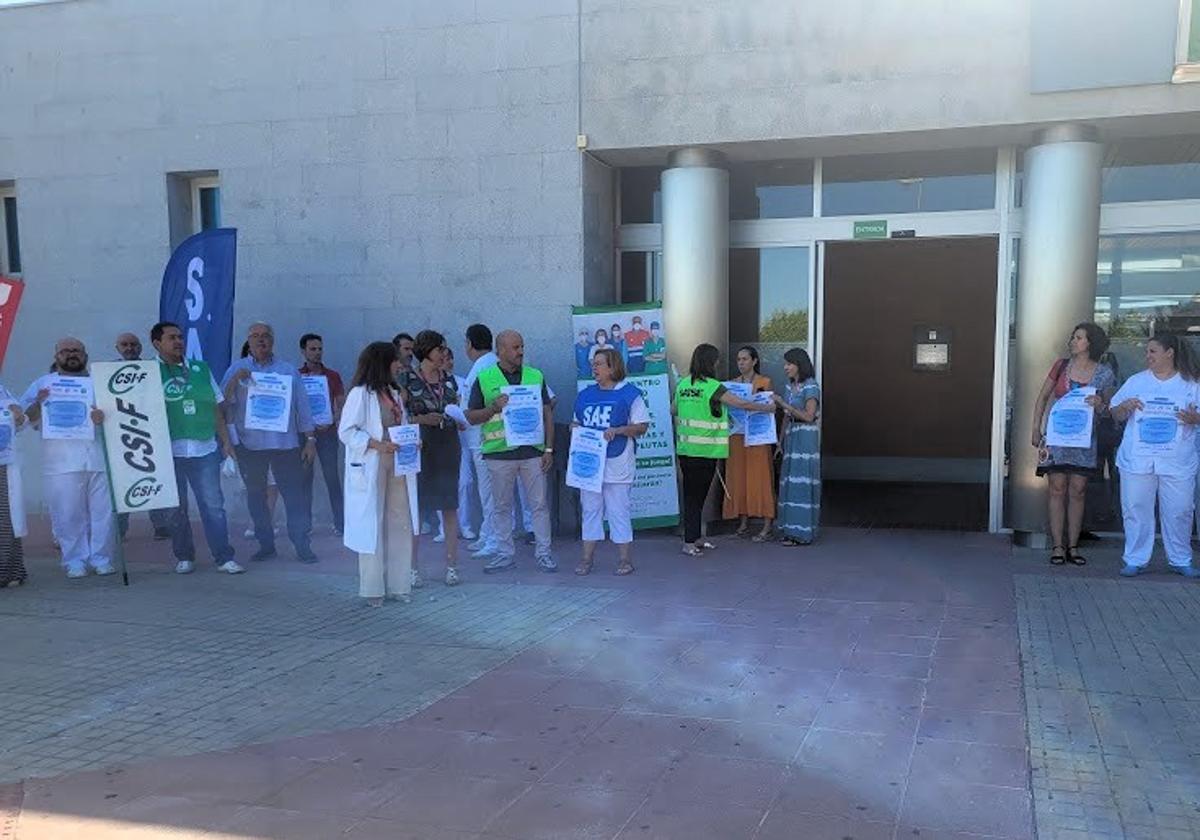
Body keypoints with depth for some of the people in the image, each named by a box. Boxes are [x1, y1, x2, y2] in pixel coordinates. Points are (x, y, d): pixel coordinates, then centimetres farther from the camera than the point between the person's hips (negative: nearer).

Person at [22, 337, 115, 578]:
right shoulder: (43, 384, 12)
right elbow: (24, 418, 7)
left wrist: (105, 416, -13)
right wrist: (38, 403, -13)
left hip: (99, 457, 1)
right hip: (61, 462, -1)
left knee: (103, 511, 1)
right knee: (68, 514, -1)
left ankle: (101, 558, 11)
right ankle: (74, 560, 9)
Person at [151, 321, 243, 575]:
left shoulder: (201, 369, 12)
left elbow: (216, 408, 14)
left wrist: (225, 441, 10)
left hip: (205, 449, 2)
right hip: (169, 451, -2)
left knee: (213, 505, 1)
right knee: (176, 508, 7)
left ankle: (224, 557, 5)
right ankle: (184, 557, 19)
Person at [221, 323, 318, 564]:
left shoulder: (289, 370, 8)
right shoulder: (237, 369, 7)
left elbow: (302, 407, 8)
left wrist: (310, 440, 3)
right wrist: (235, 380, -19)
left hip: (285, 443, -1)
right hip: (250, 444, 1)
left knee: (294, 494, -4)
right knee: (256, 496, 7)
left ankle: (302, 546, 0)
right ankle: (265, 544, 17)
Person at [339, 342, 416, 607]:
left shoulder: (393, 393, 17)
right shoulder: (360, 393, -9)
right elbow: (346, 431, -12)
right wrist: (376, 445, -21)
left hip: (395, 465, 8)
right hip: (370, 468, -8)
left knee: (399, 524, 8)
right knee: (372, 526, -2)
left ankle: (398, 585, 18)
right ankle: (373, 590, 8)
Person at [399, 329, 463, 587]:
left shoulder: (449, 380, 13)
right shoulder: (407, 379, -2)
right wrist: (422, 419, -16)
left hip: (449, 447, 4)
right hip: (418, 448, -4)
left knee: (450, 506, 4)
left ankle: (452, 564, 10)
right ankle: (412, 566, 7)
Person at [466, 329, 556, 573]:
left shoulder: (536, 376, 9)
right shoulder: (484, 379, 3)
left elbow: (547, 414, 10)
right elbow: (471, 417, 3)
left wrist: (549, 449, 2)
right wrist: (494, 407, -15)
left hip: (532, 451, 1)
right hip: (499, 452, -1)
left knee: (539, 504, 3)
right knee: (501, 506, 7)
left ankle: (543, 552, 12)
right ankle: (505, 553, 18)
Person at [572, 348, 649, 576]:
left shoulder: (629, 393, -3)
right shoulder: (585, 395, 14)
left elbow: (642, 427, -5)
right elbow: (576, 424, 23)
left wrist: (617, 430, -18)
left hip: (617, 463, -5)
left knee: (618, 511, 0)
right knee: (590, 509, 8)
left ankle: (625, 559, 10)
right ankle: (587, 557, 15)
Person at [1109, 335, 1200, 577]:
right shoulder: (1136, 381, 10)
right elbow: (1116, 415, 11)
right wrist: (1125, 407, -10)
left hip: (1177, 463, -1)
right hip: (1137, 460, 1)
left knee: (1178, 512, 4)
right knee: (1136, 510, 2)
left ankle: (1181, 561, 18)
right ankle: (1135, 560, 11)